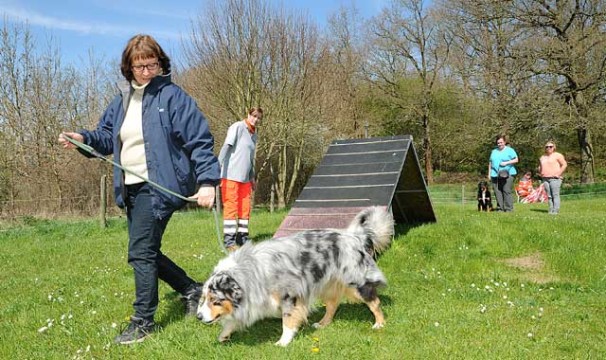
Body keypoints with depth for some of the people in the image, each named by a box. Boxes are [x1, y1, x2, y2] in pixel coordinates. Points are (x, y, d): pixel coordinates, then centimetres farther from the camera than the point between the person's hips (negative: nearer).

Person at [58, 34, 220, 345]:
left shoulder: (172, 96, -9)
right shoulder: (122, 100, 13)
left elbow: (199, 141, -12)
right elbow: (106, 137, 17)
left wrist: (207, 181, -19)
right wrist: (83, 139, -4)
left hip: (159, 187, -8)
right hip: (132, 188, 8)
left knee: (141, 252, -6)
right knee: (146, 252, 14)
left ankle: (143, 321, 9)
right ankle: (192, 290, 31)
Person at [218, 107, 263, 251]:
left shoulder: (254, 134, 18)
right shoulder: (237, 127, -6)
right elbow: (226, 147, -14)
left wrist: (252, 177, 27)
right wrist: (218, 168, -22)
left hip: (245, 177, 8)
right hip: (231, 175, -8)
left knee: (245, 207, 8)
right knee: (231, 206, -6)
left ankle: (242, 238, 18)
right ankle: (229, 241, -2)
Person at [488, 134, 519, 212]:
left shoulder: (509, 150, 6)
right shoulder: (494, 151, 20)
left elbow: (516, 160, 1)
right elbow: (490, 163, 21)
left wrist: (506, 163, -11)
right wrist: (489, 173, 14)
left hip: (507, 174, -4)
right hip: (495, 174, 4)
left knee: (507, 191, -9)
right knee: (497, 192, 0)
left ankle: (508, 208, -7)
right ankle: (500, 208, 6)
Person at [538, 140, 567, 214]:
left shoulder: (557, 155, 2)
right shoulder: (542, 157, 20)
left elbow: (564, 165, -3)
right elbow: (540, 166, 35)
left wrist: (559, 174, -10)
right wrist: (540, 173, 16)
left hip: (555, 178, -6)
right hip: (545, 179, 6)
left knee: (555, 195, -12)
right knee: (549, 196, 2)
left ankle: (555, 210, -14)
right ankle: (551, 210, 4)